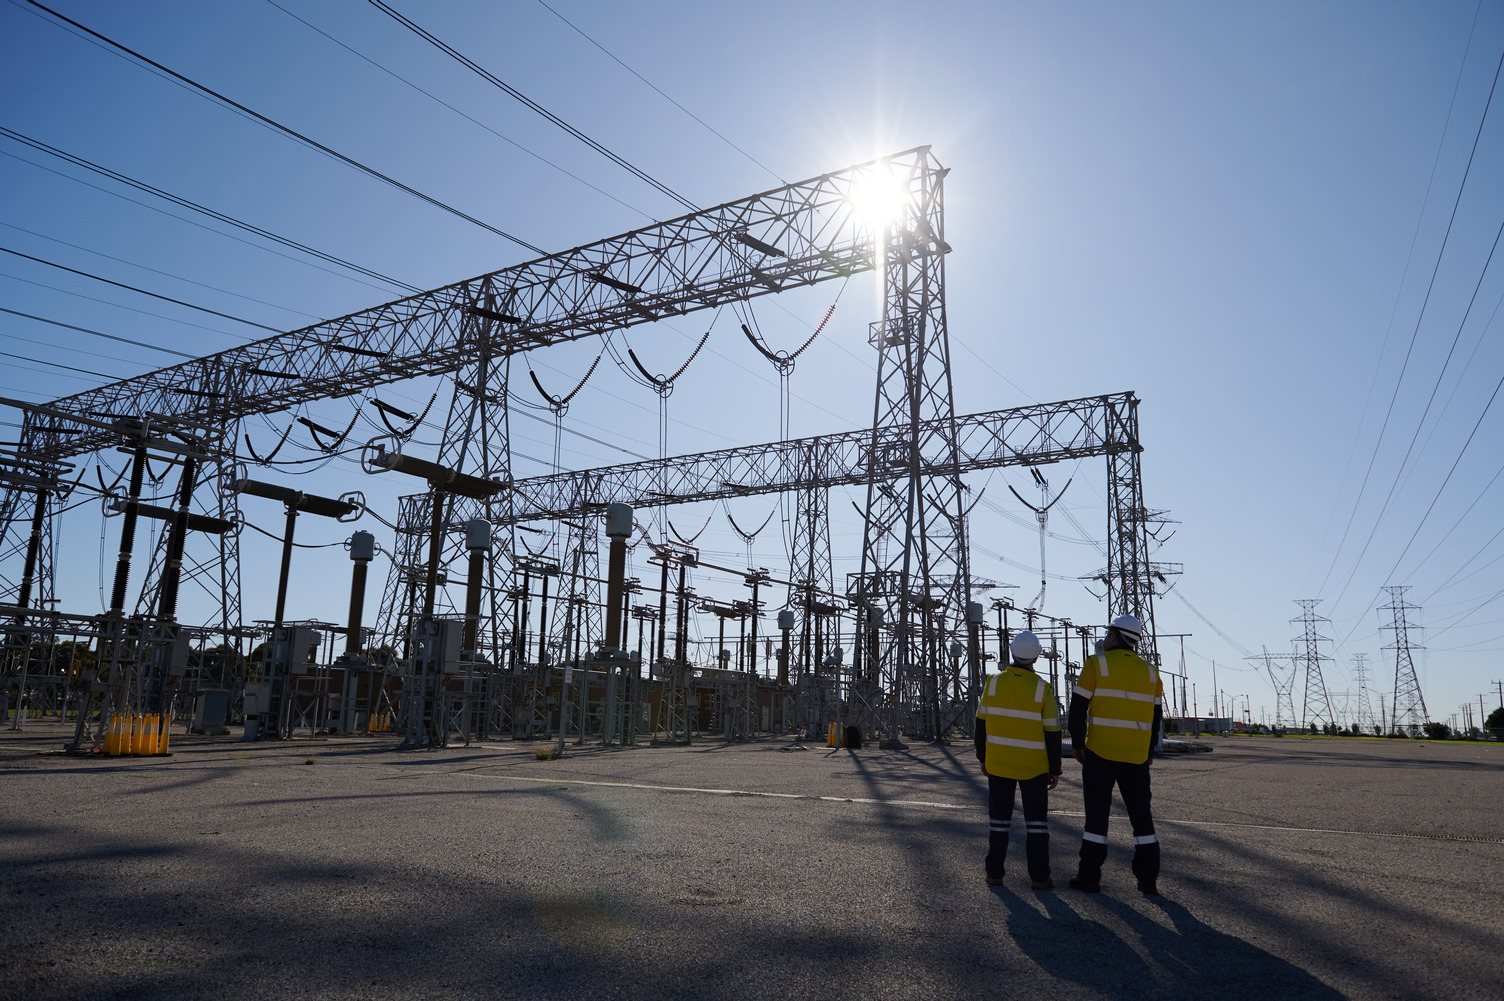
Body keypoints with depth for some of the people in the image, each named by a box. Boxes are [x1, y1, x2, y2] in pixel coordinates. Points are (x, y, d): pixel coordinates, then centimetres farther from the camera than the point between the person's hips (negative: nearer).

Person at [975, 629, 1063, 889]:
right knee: (1035, 820, 9)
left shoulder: (993, 682, -6)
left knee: (999, 818, 10)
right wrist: (1054, 770, 2)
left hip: (997, 763, 2)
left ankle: (994, 873, 13)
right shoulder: (1042, 688, -11)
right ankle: (1039, 876, 9)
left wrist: (982, 757, 12)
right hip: (1033, 766, -2)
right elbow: (1052, 733, -7)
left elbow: (981, 723, 0)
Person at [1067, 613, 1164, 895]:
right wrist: (1148, 751, 19)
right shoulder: (1149, 671, 9)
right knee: (1141, 814, 10)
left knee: (1097, 812, 3)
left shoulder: (1096, 664, -6)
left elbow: (1078, 707, -8)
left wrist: (1077, 743, 0)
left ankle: (1090, 876, 7)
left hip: (1100, 751, -4)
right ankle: (1148, 880, 12)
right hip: (1136, 755, 4)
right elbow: (1156, 715, 12)